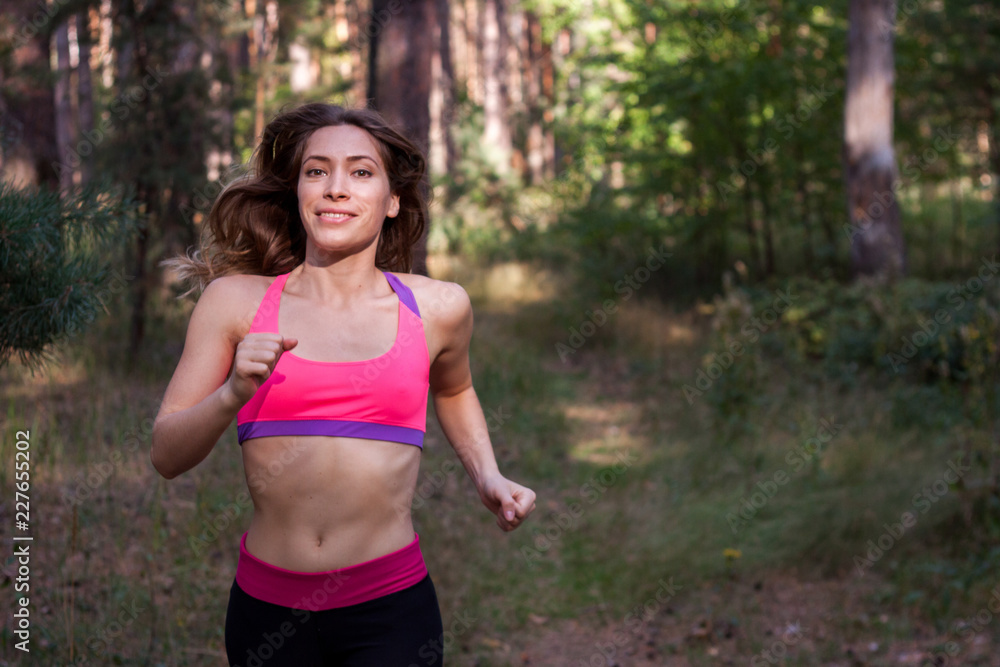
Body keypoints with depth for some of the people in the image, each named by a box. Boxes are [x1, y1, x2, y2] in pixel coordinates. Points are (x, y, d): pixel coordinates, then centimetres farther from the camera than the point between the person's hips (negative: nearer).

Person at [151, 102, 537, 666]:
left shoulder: (439, 308, 3)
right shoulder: (236, 301, 0)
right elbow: (167, 456, -1)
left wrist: (488, 477, 11)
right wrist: (234, 394, -18)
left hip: (391, 611, 0)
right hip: (267, 612, 1)